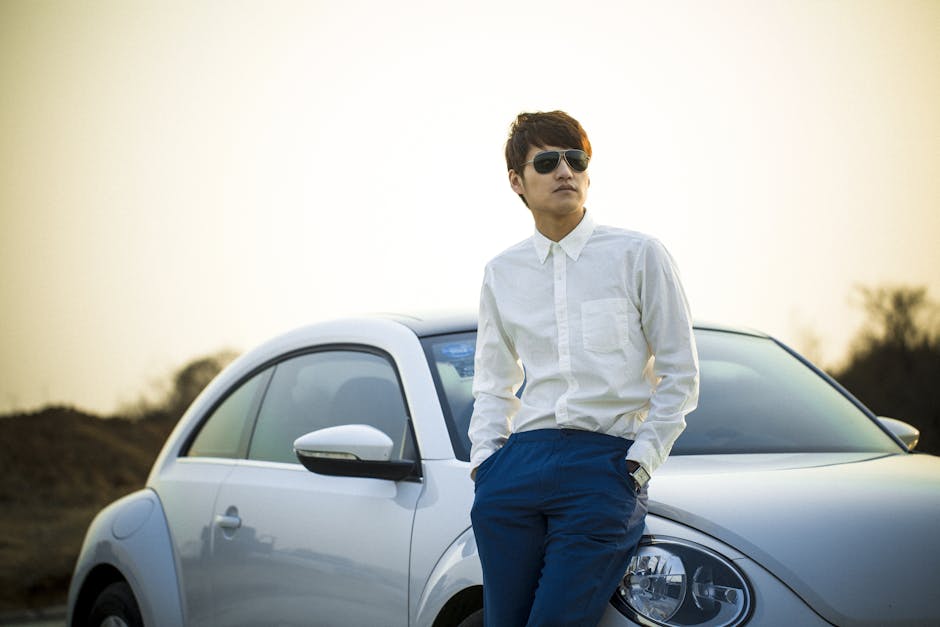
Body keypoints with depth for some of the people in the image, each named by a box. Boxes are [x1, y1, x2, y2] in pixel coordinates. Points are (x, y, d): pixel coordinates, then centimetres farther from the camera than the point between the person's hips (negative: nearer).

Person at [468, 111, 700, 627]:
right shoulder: (502, 273, 16)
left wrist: (640, 461, -4)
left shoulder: (638, 256, 5)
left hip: (607, 460, -4)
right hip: (520, 462, 4)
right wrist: (484, 458, 7)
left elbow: (680, 375, 4)